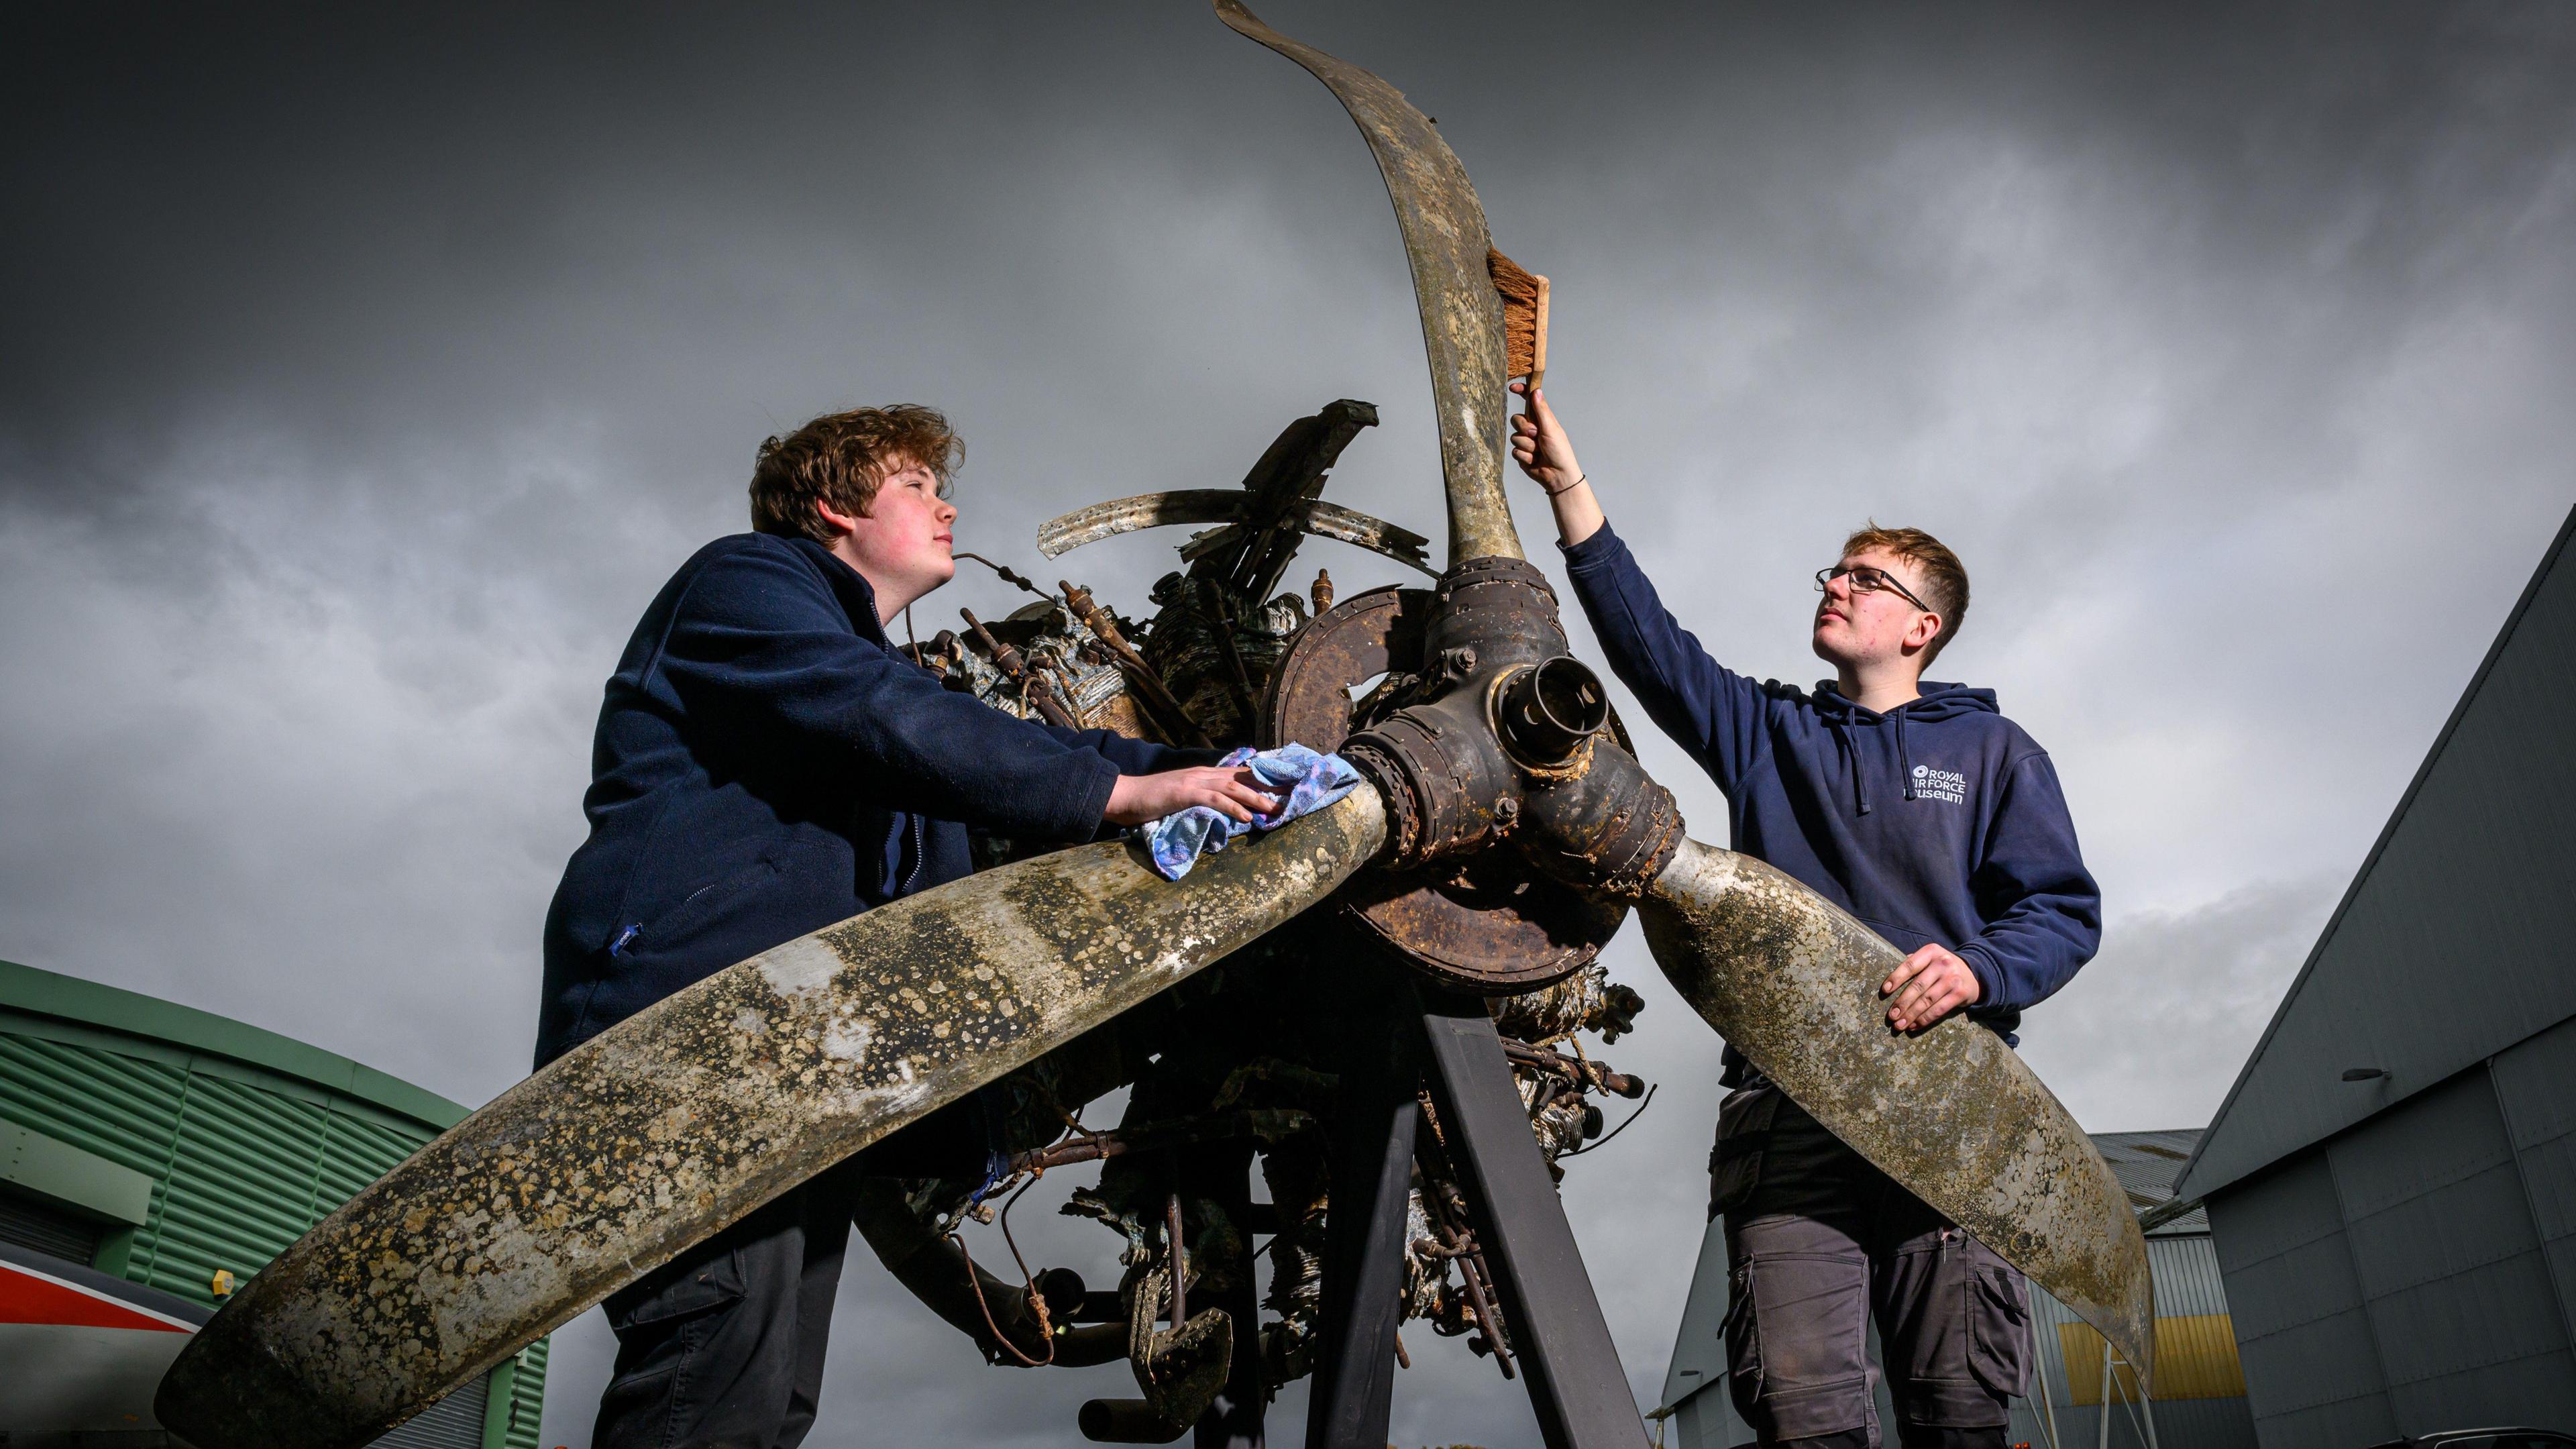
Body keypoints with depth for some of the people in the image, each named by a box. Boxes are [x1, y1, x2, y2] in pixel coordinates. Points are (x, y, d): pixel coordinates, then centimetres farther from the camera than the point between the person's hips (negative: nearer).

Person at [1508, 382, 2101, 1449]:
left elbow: (2066, 910, 9)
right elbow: (1649, 640, 9)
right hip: (1788, 1102, 1)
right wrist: (1569, 489, 3)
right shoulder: (1765, 733, 21)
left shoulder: (1991, 750, 17)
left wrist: (1977, 969, -13)